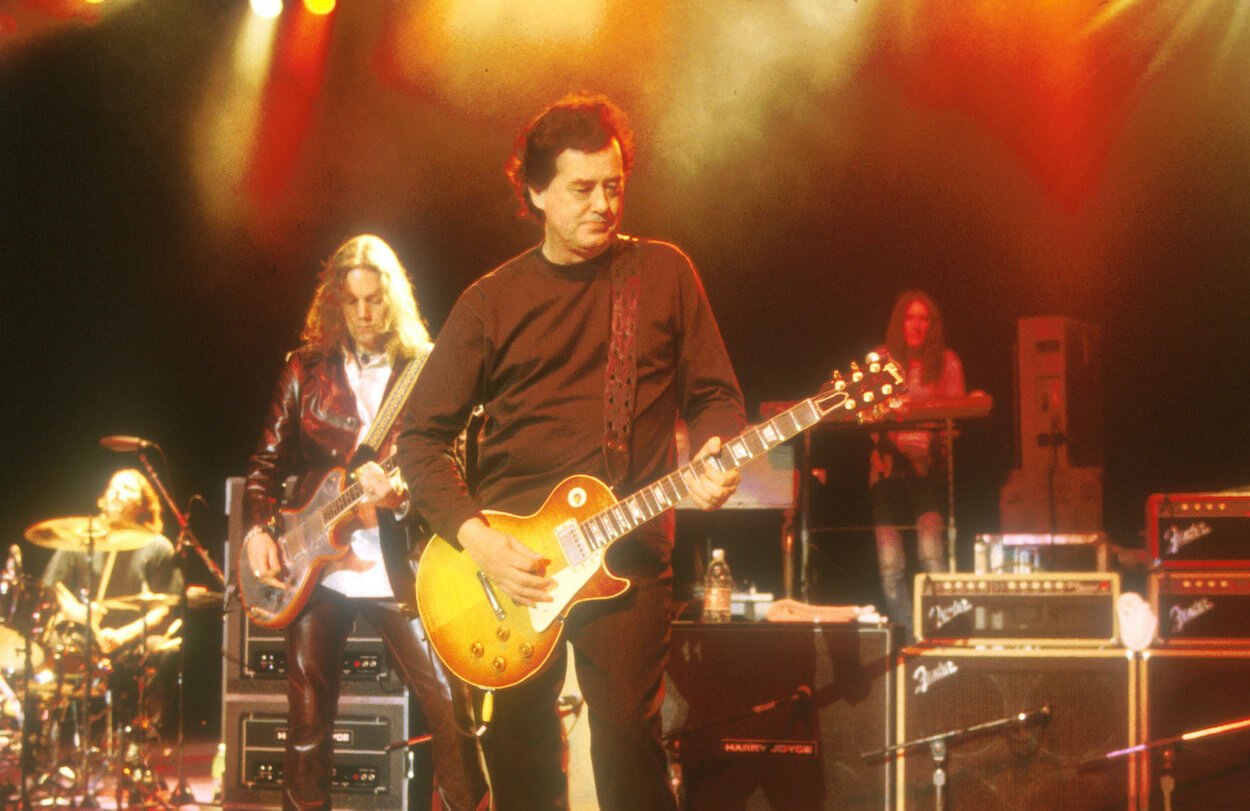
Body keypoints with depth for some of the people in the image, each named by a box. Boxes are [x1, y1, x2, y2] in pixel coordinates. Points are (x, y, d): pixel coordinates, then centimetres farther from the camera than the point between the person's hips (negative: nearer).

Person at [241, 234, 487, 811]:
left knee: (450, 708, -9)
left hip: (393, 568, -2)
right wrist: (258, 530, -2)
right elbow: (267, 461, 13)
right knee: (308, 723, 4)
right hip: (315, 568, 2)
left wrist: (398, 494, -21)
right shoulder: (306, 369, 8)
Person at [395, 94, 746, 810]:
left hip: (630, 551, -1)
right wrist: (474, 535, -9)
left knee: (630, 736, -9)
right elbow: (423, 436, 4)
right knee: (518, 742, 4)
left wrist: (715, 458, -11)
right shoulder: (493, 302, 4)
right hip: (509, 556, 1)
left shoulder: (664, 274, 6)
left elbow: (715, 394, 11)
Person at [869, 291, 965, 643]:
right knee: (890, 566, -1)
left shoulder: (946, 362, 7)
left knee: (931, 555, -20)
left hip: (929, 465, -2)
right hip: (889, 465, 2)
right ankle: (906, 639, 7)